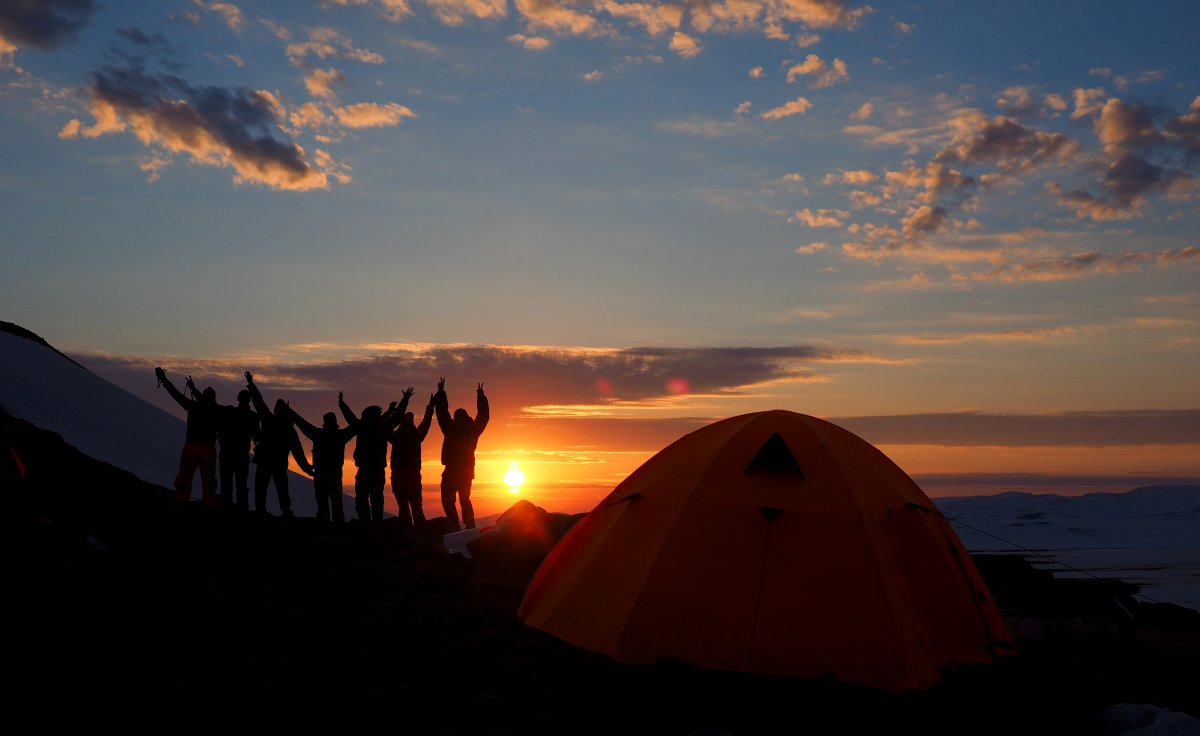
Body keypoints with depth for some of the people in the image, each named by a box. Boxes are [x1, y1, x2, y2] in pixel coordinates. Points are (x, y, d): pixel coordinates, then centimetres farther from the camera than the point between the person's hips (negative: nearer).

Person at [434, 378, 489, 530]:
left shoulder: (451, 429, -11)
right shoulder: (472, 430, 0)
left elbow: (442, 412, -5)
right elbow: (484, 415, 14)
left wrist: (441, 392, 5)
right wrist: (481, 397, 24)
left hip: (452, 471, -5)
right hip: (467, 470, 5)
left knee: (448, 500, 0)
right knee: (464, 500, 18)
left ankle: (455, 526, -15)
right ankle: (470, 527, 8)